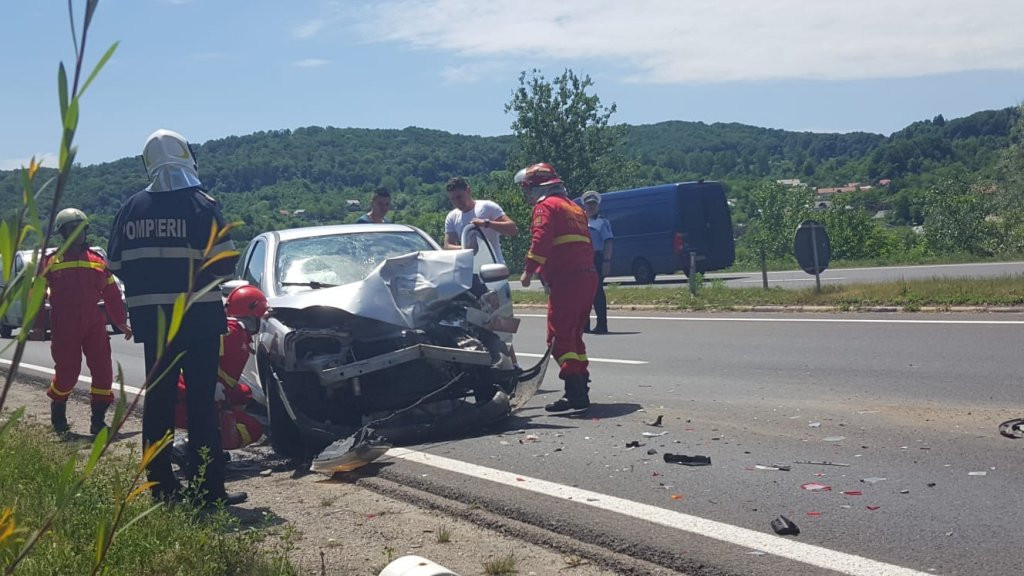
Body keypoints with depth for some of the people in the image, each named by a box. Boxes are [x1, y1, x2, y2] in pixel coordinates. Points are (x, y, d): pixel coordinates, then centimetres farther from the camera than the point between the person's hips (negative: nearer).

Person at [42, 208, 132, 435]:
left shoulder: (98, 260, 13)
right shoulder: (51, 262, 4)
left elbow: (112, 294, 17)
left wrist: (121, 322, 18)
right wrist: (38, 324, -2)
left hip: (94, 324, 3)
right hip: (64, 328, -3)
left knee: (103, 369, -5)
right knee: (67, 372, 0)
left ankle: (98, 420, 6)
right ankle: (58, 414, 28)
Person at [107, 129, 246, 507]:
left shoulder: (132, 208, 4)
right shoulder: (200, 205, -9)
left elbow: (116, 265, 6)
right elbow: (224, 263, -12)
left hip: (151, 319, 4)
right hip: (198, 318, -4)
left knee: (157, 400, 11)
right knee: (201, 401, -1)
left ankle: (161, 486, 14)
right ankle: (208, 487, -2)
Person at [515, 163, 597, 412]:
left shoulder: (546, 206, -2)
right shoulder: (573, 207, 26)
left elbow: (540, 240, -17)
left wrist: (529, 270, -13)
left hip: (566, 280, -9)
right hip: (588, 277, 9)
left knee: (559, 337, -9)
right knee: (574, 335, 18)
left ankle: (575, 392, -16)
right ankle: (581, 388, 20)